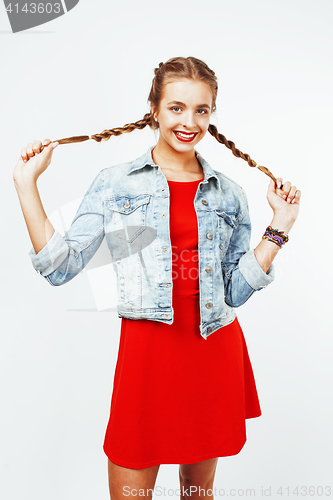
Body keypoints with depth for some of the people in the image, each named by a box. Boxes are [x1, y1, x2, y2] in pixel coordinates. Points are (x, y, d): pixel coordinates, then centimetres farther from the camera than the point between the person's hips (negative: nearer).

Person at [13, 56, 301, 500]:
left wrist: (279, 226, -2)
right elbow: (60, 268, -5)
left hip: (216, 351, 3)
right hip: (148, 347, -2)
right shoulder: (114, 184, 0)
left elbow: (235, 291, 3)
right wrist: (27, 184, -7)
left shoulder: (229, 195, 6)